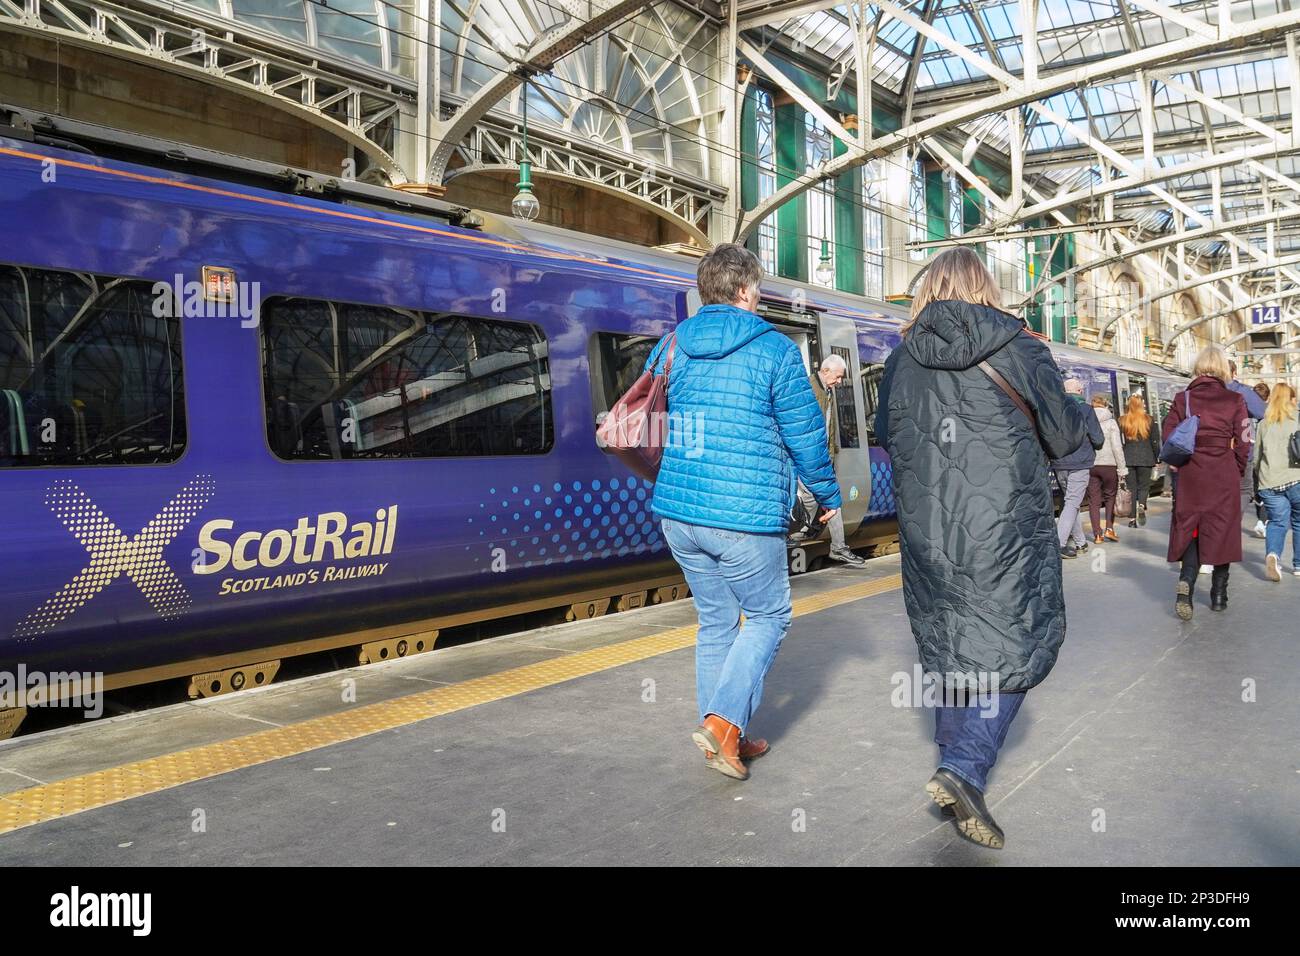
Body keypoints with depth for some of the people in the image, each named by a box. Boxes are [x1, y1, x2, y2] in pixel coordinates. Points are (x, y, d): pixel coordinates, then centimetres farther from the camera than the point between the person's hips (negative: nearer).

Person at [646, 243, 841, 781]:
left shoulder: (671, 346, 8)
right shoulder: (775, 350, -6)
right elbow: (806, 434, -3)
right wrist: (828, 495, 12)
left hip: (678, 513, 5)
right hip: (745, 517, -5)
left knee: (716, 620, 17)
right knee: (768, 617, 11)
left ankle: (726, 740, 23)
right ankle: (723, 721, -4)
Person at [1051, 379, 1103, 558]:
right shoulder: (1085, 409, -6)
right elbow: (1098, 439, -6)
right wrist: (1093, 447, 15)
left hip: (1059, 464, 5)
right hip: (1079, 464, -5)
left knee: (1070, 502, 16)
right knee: (1072, 504, -6)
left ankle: (1080, 542, 22)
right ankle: (1059, 543, -17)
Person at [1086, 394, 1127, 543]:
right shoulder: (1110, 422, -3)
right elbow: (1117, 447, -7)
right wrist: (1121, 468, -4)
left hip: (1090, 466, 2)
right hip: (1108, 464, -2)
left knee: (1094, 500, 5)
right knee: (1110, 496, 14)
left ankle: (1097, 534, 4)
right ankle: (1109, 528, 3)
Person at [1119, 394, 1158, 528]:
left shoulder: (1122, 421, 1)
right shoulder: (1148, 420, -1)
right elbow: (1154, 441, 3)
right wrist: (1156, 459, 11)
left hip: (1128, 458, 1)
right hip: (1145, 458, -1)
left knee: (1132, 487, 6)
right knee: (1144, 485, 8)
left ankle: (1132, 518, 3)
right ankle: (1141, 505, -22)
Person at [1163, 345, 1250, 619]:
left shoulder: (1182, 398, 0)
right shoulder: (1235, 400, -3)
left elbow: (1167, 435, -3)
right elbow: (1243, 442, -3)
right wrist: (1238, 471, 10)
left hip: (1191, 475, 1)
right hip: (1225, 475, -1)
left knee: (1190, 528, 10)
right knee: (1222, 529, 10)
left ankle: (1186, 581, -15)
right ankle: (1218, 594, 16)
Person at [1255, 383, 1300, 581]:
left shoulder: (1263, 425, 8)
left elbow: (1256, 456, 14)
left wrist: (1257, 483, 24)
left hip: (1270, 483, 2)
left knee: (1277, 522, 7)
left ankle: (1272, 553, -20)